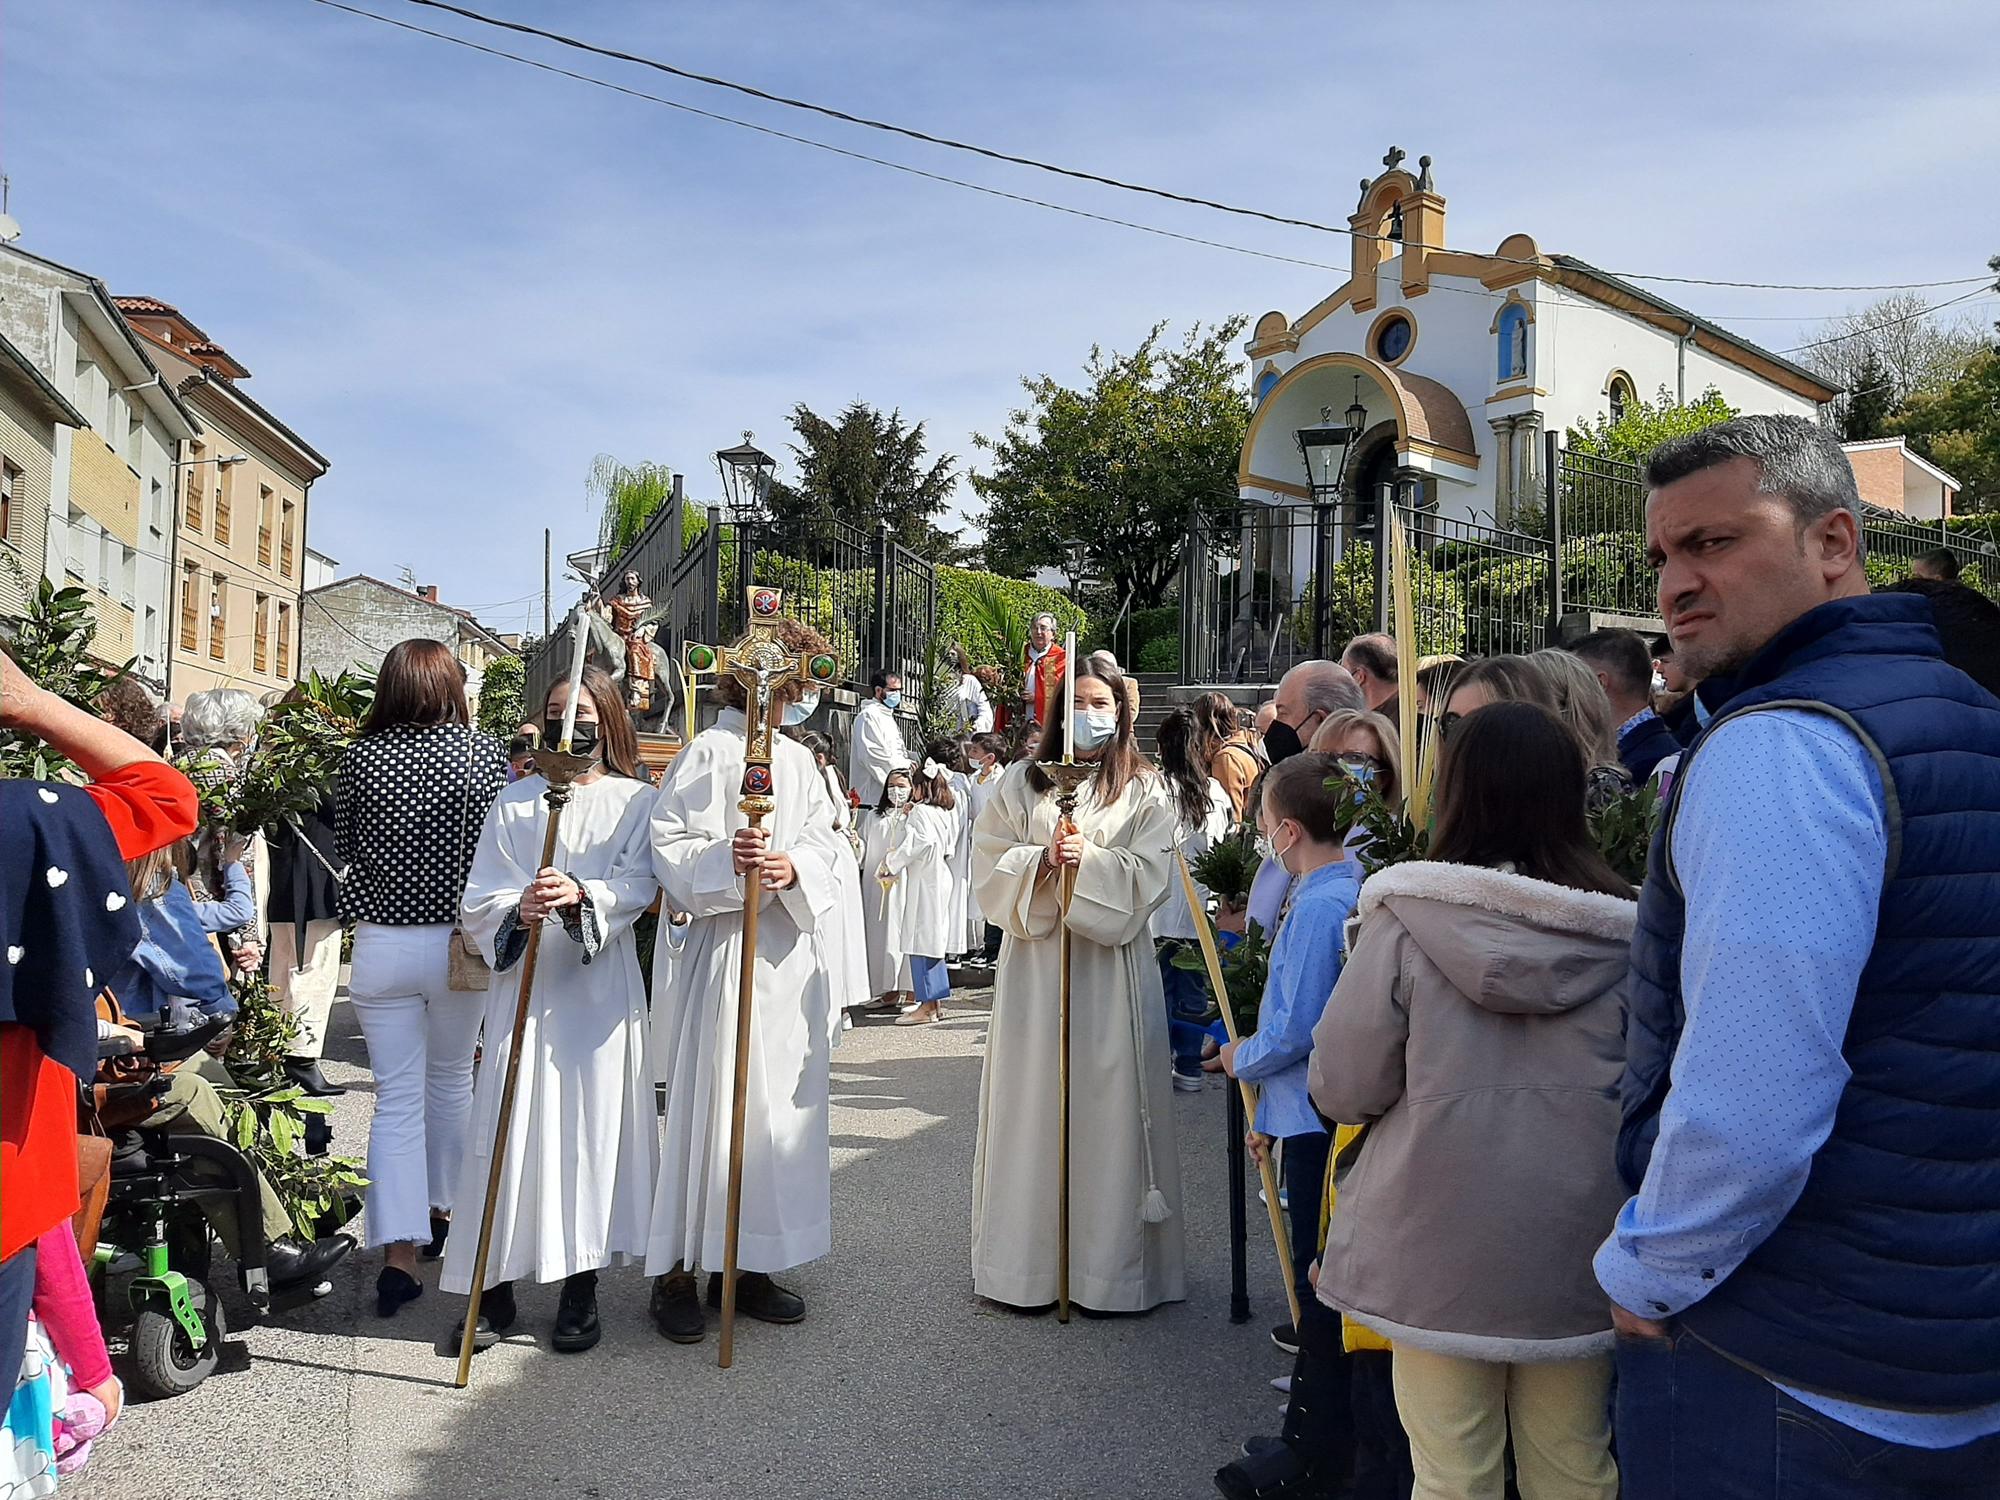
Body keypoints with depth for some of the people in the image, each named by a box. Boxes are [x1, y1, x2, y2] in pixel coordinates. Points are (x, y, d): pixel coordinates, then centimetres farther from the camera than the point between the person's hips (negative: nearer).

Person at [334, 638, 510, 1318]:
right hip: (458, 941, 0)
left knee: (396, 1095, 6)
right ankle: (440, 1211, 35)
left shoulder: (361, 757, -4)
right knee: (450, 1079, 20)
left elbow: (342, 847, 6)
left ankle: (399, 1250, 1)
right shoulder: (482, 752, -7)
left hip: (381, 942, 0)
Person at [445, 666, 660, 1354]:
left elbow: (636, 888, -5)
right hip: (524, 985, 1)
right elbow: (480, 898, 3)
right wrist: (521, 910, -18)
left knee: (593, 1124, 2)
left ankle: (581, 1289, 14)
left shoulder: (636, 801, 6)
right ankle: (496, 1288, 13)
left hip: (600, 987, -1)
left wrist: (580, 895, -23)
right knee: (514, 1127, 1)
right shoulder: (514, 801, 10)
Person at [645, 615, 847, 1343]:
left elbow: (828, 847, 8)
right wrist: (727, 861, -28)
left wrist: (795, 868, -13)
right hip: (721, 952, -6)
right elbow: (672, 847, -11)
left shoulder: (800, 760, 14)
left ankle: (744, 1266, 22)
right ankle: (677, 1270, 13)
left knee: (780, 1107, 10)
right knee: (708, 1106, -2)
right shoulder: (709, 751, -6)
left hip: (792, 954, 7)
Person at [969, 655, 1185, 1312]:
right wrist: (1043, 859, -13)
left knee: (1108, 1103, 1)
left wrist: (1090, 860, -17)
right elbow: (989, 864, 3)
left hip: (1110, 964, -1)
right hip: (1034, 961, 2)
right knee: (1032, 1103, 5)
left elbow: (1149, 876, -4)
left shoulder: (1146, 789, 5)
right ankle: (1027, 1259, 16)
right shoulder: (1020, 782, 9)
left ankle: (1110, 1263, 13)